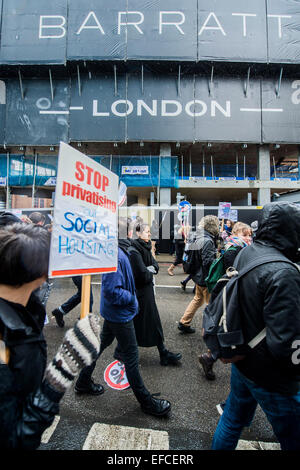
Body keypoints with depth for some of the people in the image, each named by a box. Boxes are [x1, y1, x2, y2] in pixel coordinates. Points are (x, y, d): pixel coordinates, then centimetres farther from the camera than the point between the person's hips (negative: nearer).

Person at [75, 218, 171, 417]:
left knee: (102, 343, 25)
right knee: (131, 356, 6)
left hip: (113, 311, 10)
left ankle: (84, 381, 45)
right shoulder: (116, 255, -28)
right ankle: (146, 401, 27)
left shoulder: (118, 251, 2)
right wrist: (131, 297, -16)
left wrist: (130, 296, 7)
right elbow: (112, 291, -30)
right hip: (120, 313, -10)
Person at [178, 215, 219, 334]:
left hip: (199, 276, 9)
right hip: (206, 278, -9)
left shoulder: (199, 238, 6)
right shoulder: (207, 241, -22)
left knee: (198, 299, 23)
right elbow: (208, 262, -25)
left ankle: (184, 323, 31)